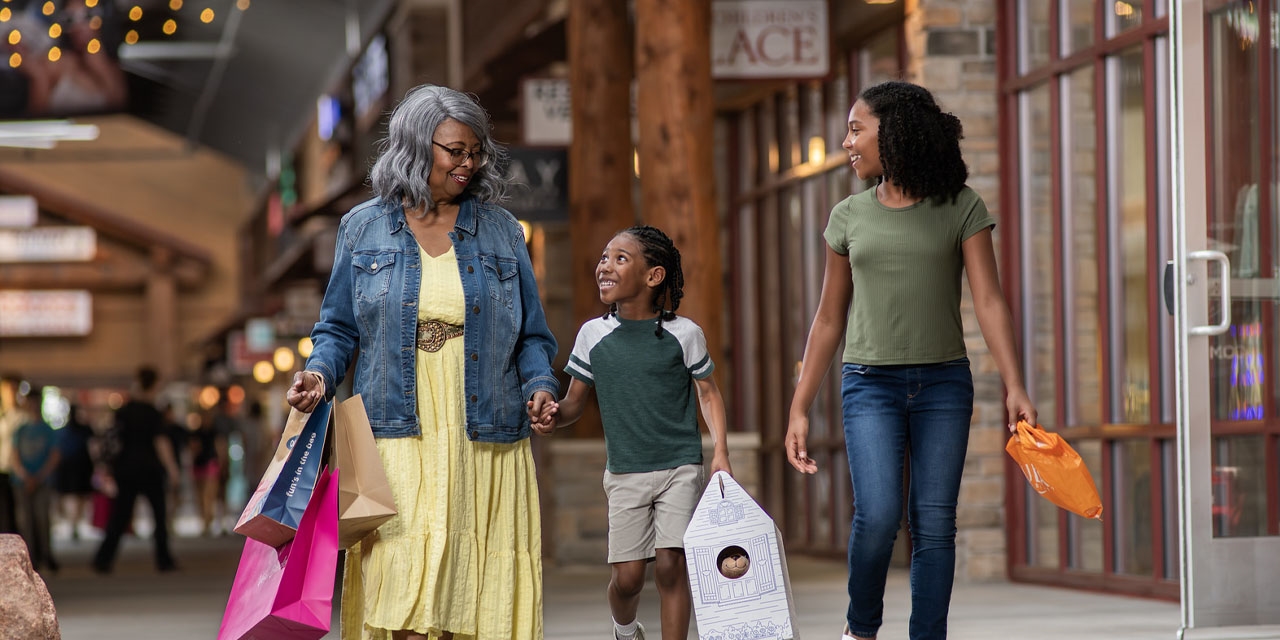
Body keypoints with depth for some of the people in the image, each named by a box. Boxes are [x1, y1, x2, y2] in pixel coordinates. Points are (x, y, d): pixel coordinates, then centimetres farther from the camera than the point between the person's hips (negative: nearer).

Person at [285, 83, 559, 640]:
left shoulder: (501, 230, 10)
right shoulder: (363, 229, 9)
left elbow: (530, 336, 13)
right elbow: (338, 328, 13)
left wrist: (539, 386, -7)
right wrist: (320, 374, -7)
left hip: (484, 446, 1)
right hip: (397, 442, -1)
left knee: (475, 592, -2)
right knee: (404, 594, -13)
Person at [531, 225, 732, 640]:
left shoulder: (683, 334, -3)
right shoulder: (593, 335, 2)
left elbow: (707, 392, 4)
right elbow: (576, 402, 7)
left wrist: (720, 451, -8)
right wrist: (553, 415, -15)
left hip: (680, 468, -2)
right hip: (624, 473, 2)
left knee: (671, 565, -13)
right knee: (626, 576, 0)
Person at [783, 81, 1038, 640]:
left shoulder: (961, 209, 2)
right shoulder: (849, 217, 9)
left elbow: (989, 301, -3)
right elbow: (829, 319, 14)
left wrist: (1014, 386, -14)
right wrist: (799, 409, 11)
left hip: (943, 384, 0)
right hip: (870, 384, 1)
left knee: (934, 523, -3)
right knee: (878, 513, -15)